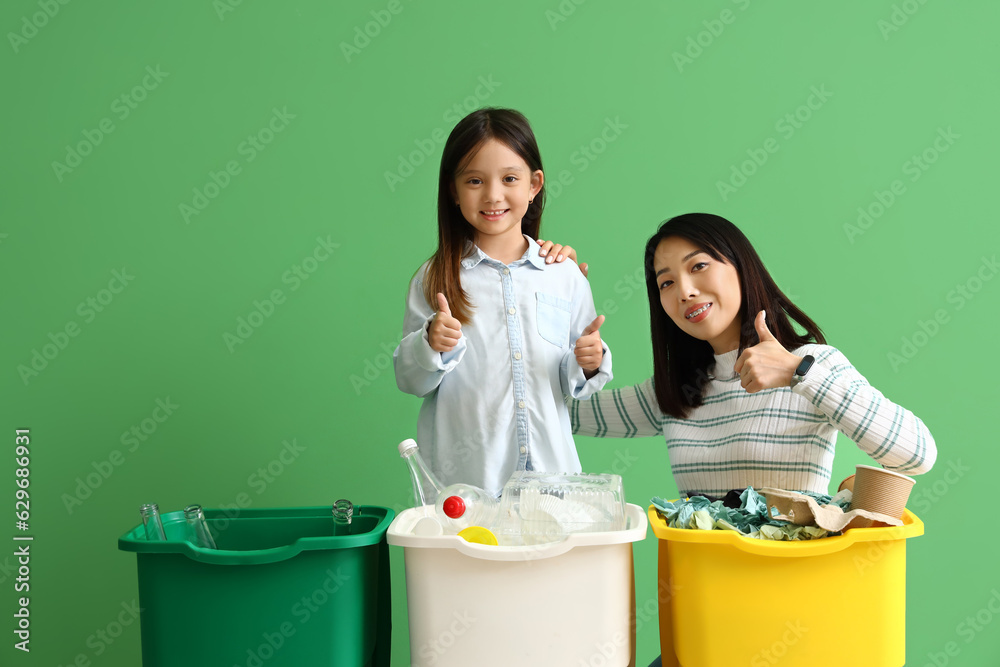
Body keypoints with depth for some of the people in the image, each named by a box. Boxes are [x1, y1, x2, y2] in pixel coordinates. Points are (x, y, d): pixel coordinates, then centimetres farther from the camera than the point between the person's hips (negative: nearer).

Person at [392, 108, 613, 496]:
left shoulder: (566, 277, 5)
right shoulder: (435, 279, 0)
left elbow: (574, 384, 11)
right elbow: (410, 380, 0)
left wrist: (589, 364, -9)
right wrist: (431, 346, -18)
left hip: (549, 467, 2)